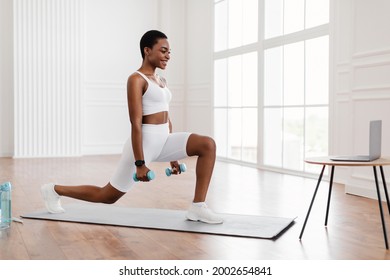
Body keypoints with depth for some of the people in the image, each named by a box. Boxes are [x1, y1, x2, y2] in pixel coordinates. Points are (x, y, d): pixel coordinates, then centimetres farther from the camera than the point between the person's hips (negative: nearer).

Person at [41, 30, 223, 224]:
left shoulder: (161, 81, 15)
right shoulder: (136, 79, -12)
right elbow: (136, 124, -18)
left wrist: (173, 155, 18)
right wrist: (140, 163, -22)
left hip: (163, 140, 8)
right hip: (145, 142, -8)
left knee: (208, 145, -15)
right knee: (108, 196, 4)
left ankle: (197, 207, -10)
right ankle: (54, 190, 27)